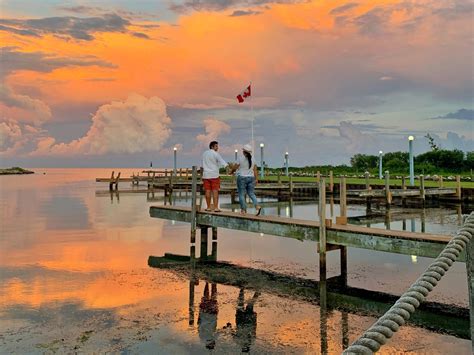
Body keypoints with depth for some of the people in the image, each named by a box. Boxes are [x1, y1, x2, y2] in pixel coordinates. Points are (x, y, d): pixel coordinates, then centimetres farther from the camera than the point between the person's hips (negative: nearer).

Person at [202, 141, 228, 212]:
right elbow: (222, 162, -18)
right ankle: (216, 207, -8)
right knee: (215, 191, -4)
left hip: (206, 175, 5)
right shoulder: (215, 154, -7)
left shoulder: (204, 153, 12)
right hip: (214, 175, -5)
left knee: (208, 191, 5)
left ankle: (208, 207, 7)